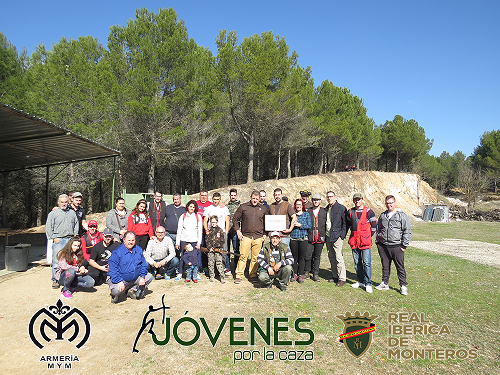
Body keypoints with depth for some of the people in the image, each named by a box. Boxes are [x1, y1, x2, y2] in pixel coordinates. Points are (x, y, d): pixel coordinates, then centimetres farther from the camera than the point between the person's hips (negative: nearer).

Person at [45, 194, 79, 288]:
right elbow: (48, 228, 2)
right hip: (58, 240, -3)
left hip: (71, 240, 3)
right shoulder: (53, 213, 5)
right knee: (57, 261, -5)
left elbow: (76, 224, 23)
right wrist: (54, 238, -6)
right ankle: (55, 280, 5)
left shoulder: (72, 212, 17)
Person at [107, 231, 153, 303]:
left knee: (149, 276, -5)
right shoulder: (117, 252, -15)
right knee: (116, 290, -33)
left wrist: (142, 277, -6)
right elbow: (113, 269, -20)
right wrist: (119, 281, -30)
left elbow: (143, 264, 9)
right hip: (120, 278, -5)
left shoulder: (138, 250, 3)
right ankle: (115, 296, 7)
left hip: (135, 278, 6)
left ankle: (132, 290, 7)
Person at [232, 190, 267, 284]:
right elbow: (235, 218, 9)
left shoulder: (263, 209, 12)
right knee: (243, 256, -4)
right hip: (246, 236, -2)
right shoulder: (243, 207, 5)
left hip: (258, 237, 2)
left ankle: (253, 275, 19)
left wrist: (265, 234, 13)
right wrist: (237, 230, 1)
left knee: (255, 257, 6)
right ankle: (238, 276, 5)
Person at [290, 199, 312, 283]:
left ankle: (301, 275, 7)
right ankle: (295, 274, 13)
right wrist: (292, 224, -9)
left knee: (302, 257, -2)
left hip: (303, 238, -1)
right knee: (294, 257, 2)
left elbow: (309, 226, 1)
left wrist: (300, 225, -11)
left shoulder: (306, 215, 9)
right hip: (293, 238, 1)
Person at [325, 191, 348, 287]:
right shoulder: (326, 209, 15)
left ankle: (342, 278, 1)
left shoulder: (341, 208, -5)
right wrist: (324, 234, 12)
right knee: (331, 257, 11)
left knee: (339, 258, -6)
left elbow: (345, 223, -7)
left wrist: (342, 235, -13)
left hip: (337, 237, -7)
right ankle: (335, 276, 21)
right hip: (328, 236, 7)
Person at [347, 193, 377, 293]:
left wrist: (369, 236, 2)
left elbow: (374, 225, -1)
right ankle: (360, 281, 22)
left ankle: (368, 283, 2)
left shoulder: (368, 211, -5)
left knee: (366, 263, -6)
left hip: (365, 241, -5)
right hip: (354, 241, 5)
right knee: (357, 263, 11)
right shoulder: (350, 212, 8)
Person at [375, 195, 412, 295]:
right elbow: (378, 229, 22)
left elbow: (407, 231, -3)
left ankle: (403, 286, 13)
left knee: (400, 267, 2)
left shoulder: (402, 215, -2)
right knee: (385, 266, 13)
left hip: (396, 246, -4)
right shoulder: (382, 215, 13)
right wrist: (378, 241, 14)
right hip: (383, 246, 5)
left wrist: (404, 245, -7)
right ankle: (385, 284, 24)